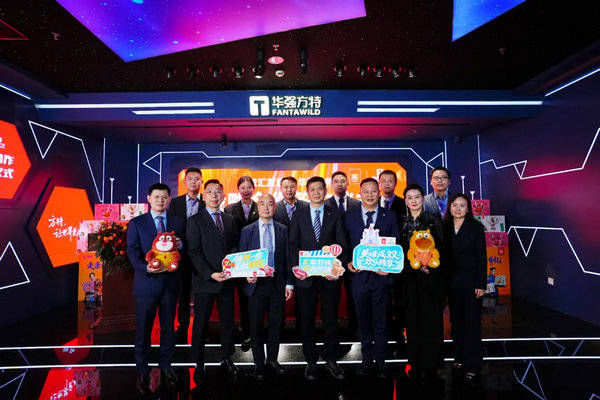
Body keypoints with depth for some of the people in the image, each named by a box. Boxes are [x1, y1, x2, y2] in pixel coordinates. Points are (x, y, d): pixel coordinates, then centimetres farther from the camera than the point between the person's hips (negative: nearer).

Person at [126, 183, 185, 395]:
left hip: (170, 282, 2)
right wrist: (145, 268, -22)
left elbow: (185, 250, 9)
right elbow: (132, 252, -5)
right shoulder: (136, 223, 2)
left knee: (168, 327, 13)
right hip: (146, 282, -2)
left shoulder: (178, 222, 7)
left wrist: (180, 245, -14)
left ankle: (166, 366, 31)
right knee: (143, 329, 8)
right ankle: (142, 371, 26)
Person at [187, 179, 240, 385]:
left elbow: (235, 246, 12)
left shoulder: (230, 220, 10)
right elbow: (194, 252, -10)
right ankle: (199, 364, 24)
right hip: (205, 281, -4)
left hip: (227, 280, 4)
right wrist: (211, 274, -19)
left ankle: (227, 359, 32)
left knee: (228, 321, 14)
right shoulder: (195, 221, -4)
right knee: (200, 324, 8)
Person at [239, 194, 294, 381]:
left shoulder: (283, 229, 4)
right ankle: (259, 364, 26)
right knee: (256, 326, 9)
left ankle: (272, 360, 31)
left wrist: (289, 283, 0)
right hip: (256, 284, -1)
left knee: (276, 324, 11)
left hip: (277, 284, 1)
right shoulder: (247, 230, 3)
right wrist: (247, 275, -12)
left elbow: (287, 257, 4)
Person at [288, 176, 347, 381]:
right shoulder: (298, 215, 6)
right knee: (307, 320, 10)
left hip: (329, 274, 0)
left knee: (330, 318, 9)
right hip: (305, 275, 1)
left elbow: (341, 243, 0)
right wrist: (296, 267, -11)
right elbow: (293, 245, 3)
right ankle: (311, 361, 27)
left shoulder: (336, 214, 5)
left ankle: (331, 360, 27)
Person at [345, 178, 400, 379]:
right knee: (363, 321, 14)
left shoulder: (390, 216, 3)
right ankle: (367, 360, 30)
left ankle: (380, 362, 25)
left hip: (382, 276, -1)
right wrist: (348, 263, -9)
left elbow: (397, 245, 1)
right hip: (359, 275, 1)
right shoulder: (349, 216, 4)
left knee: (381, 321, 8)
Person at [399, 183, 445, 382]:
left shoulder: (433, 221, 1)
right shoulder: (402, 223, 7)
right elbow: (400, 251, 5)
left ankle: (430, 366, 15)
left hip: (431, 277, -2)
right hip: (410, 276, 2)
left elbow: (441, 248, -1)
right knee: (413, 319, 6)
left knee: (431, 319, 2)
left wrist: (430, 266, -15)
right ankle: (415, 364, 19)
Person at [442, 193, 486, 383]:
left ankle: (472, 365, 13)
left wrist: (481, 284, -10)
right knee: (456, 321, 13)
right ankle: (460, 358, 28)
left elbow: (481, 257, -6)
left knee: (472, 323, 2)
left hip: (470, 281, -4)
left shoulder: (476, 227, -4)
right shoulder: (445, 227, 5)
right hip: (452, 281, 4)